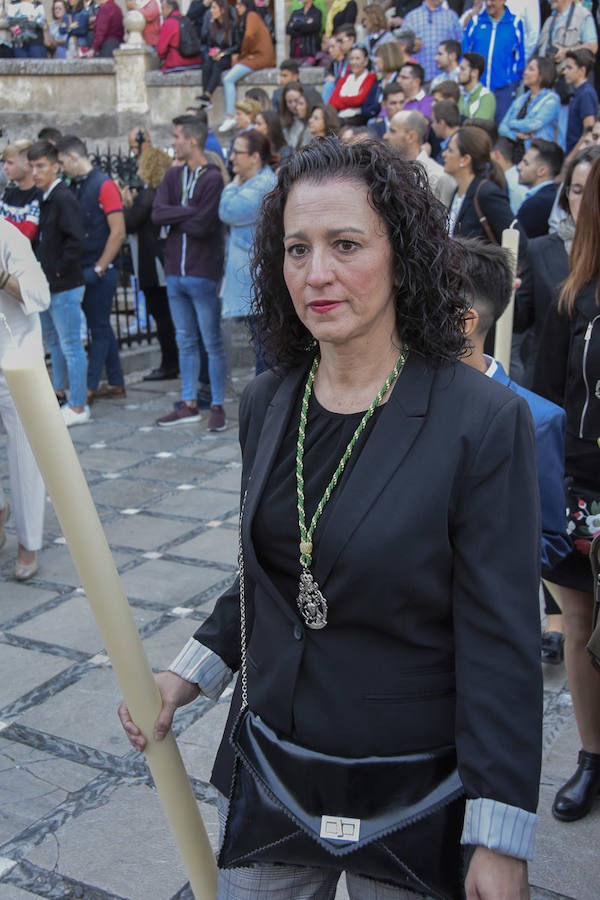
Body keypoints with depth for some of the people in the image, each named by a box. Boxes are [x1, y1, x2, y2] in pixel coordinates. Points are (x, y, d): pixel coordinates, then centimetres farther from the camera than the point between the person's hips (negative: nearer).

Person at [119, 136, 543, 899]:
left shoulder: (483, 421, -18)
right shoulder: (266, 405, -1)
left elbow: (501, 642, -17)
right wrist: (186, 677, 1)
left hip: (409, 801, -4)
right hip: (266, 773, 5)